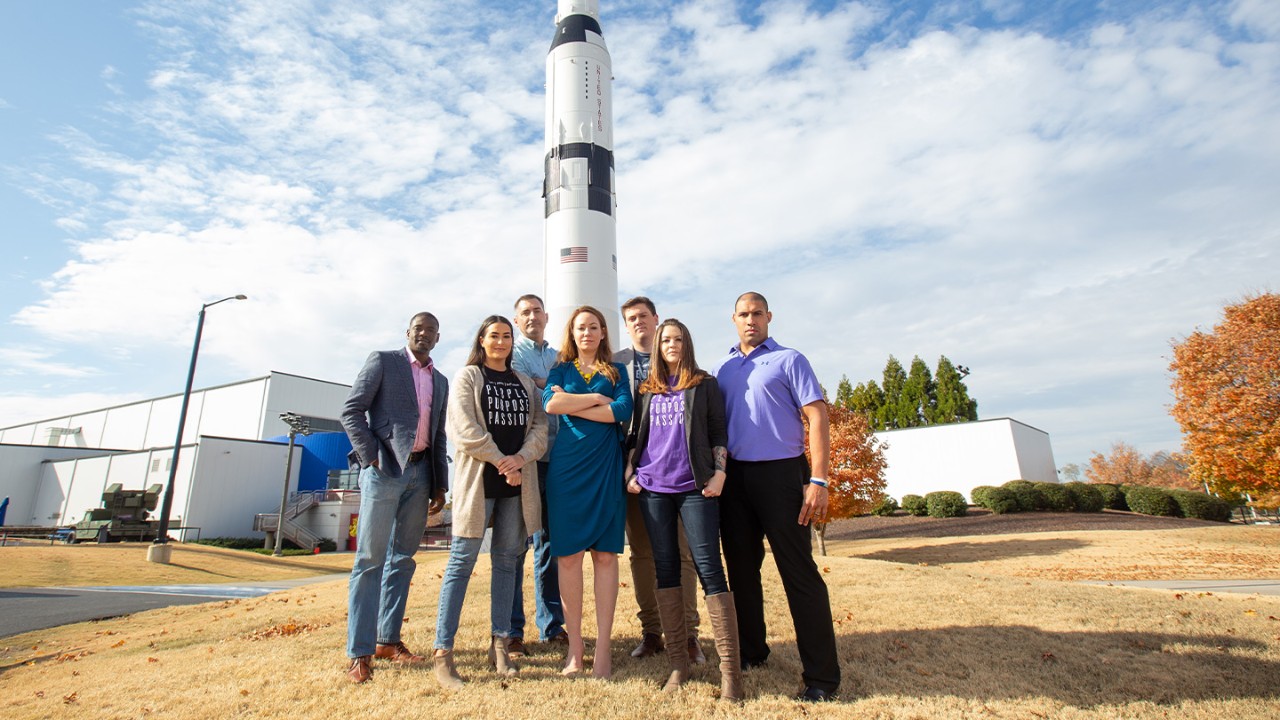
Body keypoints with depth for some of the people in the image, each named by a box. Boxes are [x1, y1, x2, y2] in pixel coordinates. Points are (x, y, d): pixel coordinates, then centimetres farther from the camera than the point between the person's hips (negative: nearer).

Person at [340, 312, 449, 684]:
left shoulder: (440, 381, 18)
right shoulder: (382, 361, 4)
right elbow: (351, 410, -4)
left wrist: (440, 485, 12)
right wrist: (370, 456, -12)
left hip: (420, 473, 5)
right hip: (384, 468, -5)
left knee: (402, 558, 9)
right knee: (370, 559, -3)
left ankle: (388, 640, 19)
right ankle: (360, 652, 3)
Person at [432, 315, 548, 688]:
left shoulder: (525, 383, 16)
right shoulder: (467, 377, 5)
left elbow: (539, 426, 7)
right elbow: (464, 427, -7)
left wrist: (520, 459, -11)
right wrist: (501, 462, -11)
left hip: (517, 482, 4)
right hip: (478, 478, -4)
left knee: (507, 560, 8)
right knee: (462, 561, -4)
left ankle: (499, 644, 17)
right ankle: (443, 653, 2)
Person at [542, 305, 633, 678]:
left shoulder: (616, 371, 13)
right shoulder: (561, 370, 13)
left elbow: (623, 410, -6)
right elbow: (551, 403, -8)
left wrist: (573, 404, -6)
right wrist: (598, 398, -5)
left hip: (606, 466, 0)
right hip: (566, 466, 0)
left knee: (605, 554, -1)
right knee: (568, 555, 1)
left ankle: (603, 647, 8)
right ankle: (574, 646, 13)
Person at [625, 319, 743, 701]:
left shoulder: (705, 384, 8)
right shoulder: (646, 390, 14)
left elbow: (718, 433, 4)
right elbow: (635, 436, 17)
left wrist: (719, 473, -7)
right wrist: (630, 473, 6)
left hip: (695, 487, -3)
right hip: (653, 489, 3)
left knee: (709, 569, -7)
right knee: (666, 568, 6)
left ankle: (730, 668, -2)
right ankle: (677, 661, 17)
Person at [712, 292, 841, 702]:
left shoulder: (789, 361, 1)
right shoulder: (721, 370, 14)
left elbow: (817, 418, -6)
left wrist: (818, 481, -15)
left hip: (780, 473, -5)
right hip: (734, 477, 5)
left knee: (799, 572, -2)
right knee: (741, 568, 13)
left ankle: (821, 673, 8)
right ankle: (750, 651, 30)